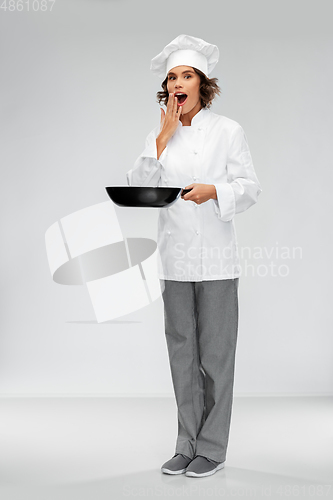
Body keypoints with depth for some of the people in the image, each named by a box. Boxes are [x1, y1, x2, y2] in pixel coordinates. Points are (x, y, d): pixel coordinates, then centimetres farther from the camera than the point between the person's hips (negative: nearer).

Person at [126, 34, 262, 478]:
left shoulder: (228, 131, 1)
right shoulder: (159, 135, 12)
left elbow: (249, 187, -4)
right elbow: (136, 186, 3)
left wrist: (213, 191, -22)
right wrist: (163, 138, -4)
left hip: (216, 260, -4)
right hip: (175, 259, 4)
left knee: (215, 354, 0)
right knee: (181, 354, 9)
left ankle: (212, 448, 12)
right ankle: (187, 444, 21)